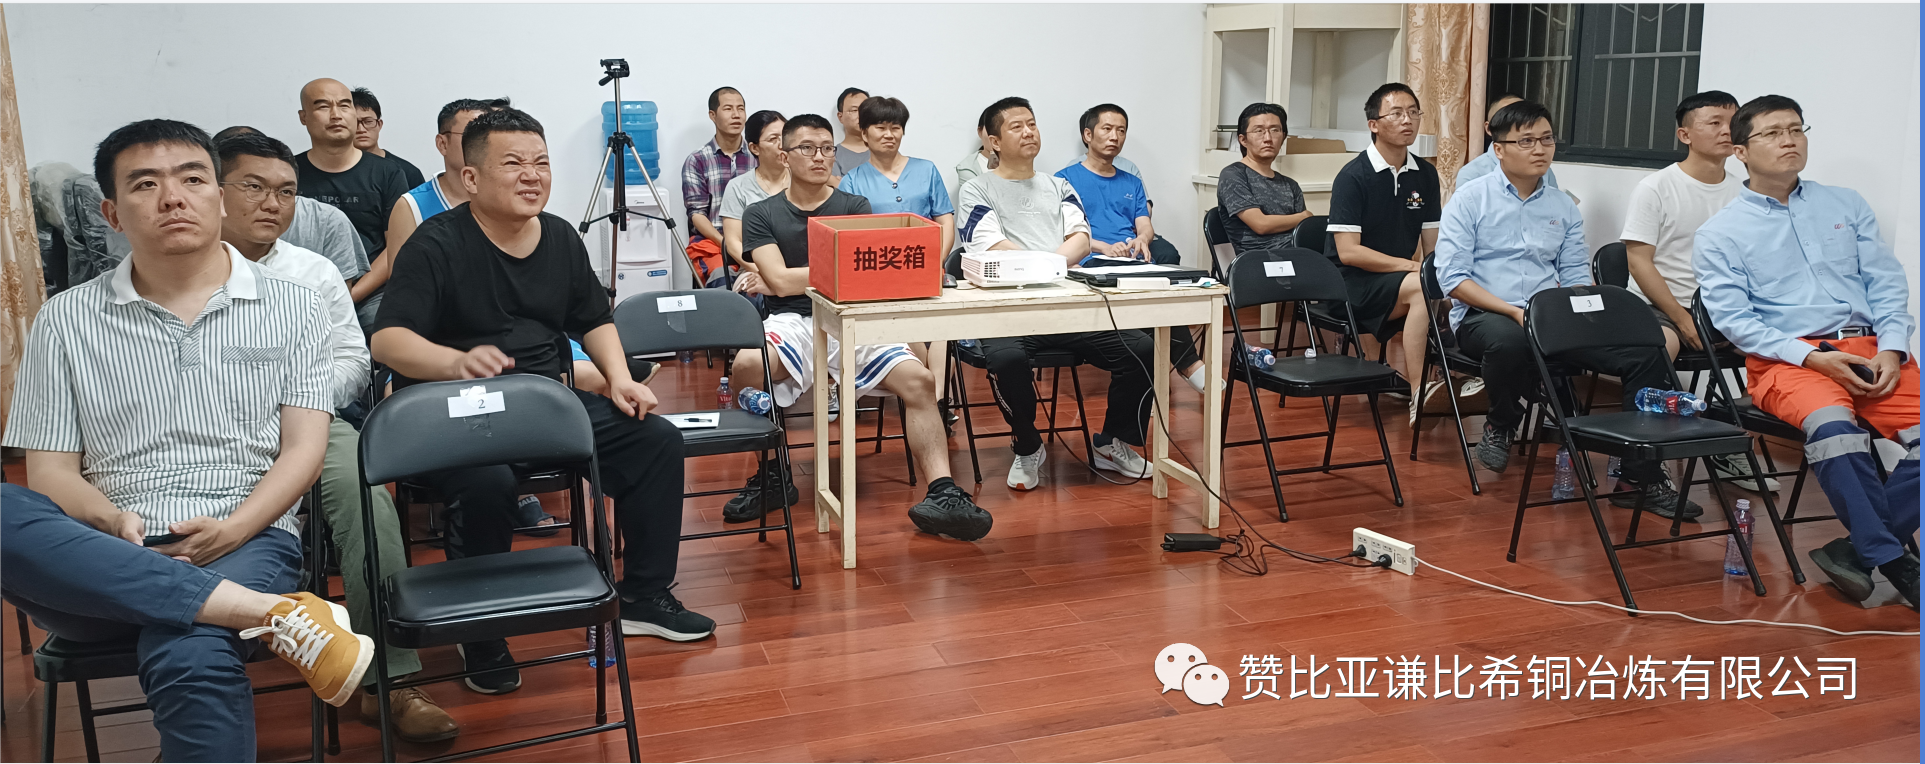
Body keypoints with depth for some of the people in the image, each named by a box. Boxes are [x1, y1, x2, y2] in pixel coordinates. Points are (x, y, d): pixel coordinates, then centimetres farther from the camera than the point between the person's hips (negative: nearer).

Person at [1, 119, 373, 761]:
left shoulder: (291, 305, 13)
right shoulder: (66, 320, 15)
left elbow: (303, 447, 5)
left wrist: (232, 529, -13)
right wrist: (117, 524, -12)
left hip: (246, 544, -2)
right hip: (104, 563, 3)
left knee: (191, 657, -39)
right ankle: (269, 614, -34)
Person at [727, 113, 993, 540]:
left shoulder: (854, 208, 15)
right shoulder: (761, 215, 11)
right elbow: (779, 281, -5)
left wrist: (793, 280, -2)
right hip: (792, 323, -2)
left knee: (919, 380, -24)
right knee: (746, 365, -35)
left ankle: (941, 494, -29)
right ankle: (770, 473, -12)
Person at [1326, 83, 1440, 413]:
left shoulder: (1425, 174, 11)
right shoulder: (1353, 177, -8)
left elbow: (1433, 246, 12)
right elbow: (1348, 252, -15)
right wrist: (1411, 266, -18)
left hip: (1399, 283, 6)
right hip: (1354, 286, -6)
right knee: (1421, 288, -31)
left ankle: (1400, 374, -5)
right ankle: (1418, 392, -28)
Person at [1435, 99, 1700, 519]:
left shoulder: (1565, 208, 16)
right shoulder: (1470, 200, 1)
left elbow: (1577, 277, 16)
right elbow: (1453, 277, -8)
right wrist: (1515, 312, -18)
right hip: (1484, 315, -5)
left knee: (1645, 353, -16)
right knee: (1509, 340, -43)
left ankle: (1640, 478, -10)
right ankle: (1501, 424, -9)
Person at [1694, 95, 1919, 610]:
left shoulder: (1846, 205, 18)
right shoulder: (1719, 235, 6)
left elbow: (1886, 284, 14)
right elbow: (1734, 319, -3)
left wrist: (1891, 350, -4)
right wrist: (1810, 356, -15)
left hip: (1869, 352, 4)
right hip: (1786, 358, -4)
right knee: (1831, 421, -36)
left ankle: (1857, 549, -13)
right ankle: (1894, 561, -23)